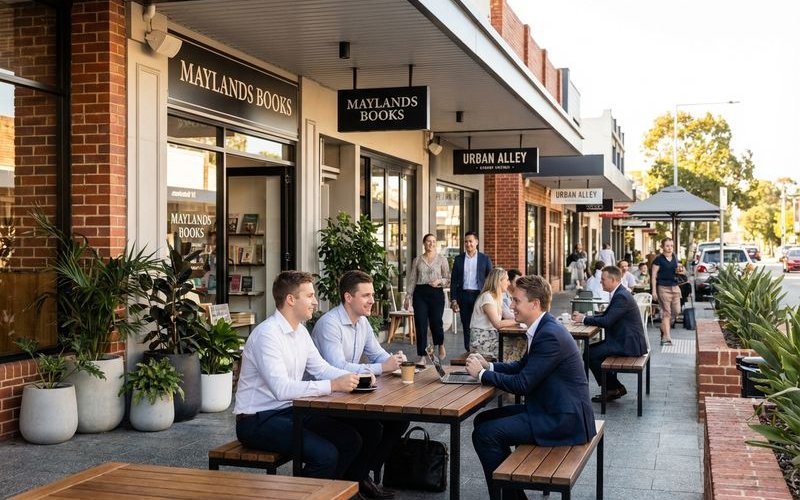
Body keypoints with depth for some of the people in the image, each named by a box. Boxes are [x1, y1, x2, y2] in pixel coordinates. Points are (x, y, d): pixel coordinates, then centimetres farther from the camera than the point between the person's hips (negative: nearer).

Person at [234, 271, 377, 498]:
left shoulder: (300, 331, 8)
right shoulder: (267, 334, -21)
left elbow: (322, 369, 13)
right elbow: (281, 388, -30)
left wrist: (354, 377, -6)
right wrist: (333, 386, -32)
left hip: (289, 411, 9)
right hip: (258, 421, -9)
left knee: (351, 440, 1)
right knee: (325, 454, -25)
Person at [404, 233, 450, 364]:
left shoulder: (442, 259, 4)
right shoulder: (417, 260, 10)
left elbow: (448, 279, 4)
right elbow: (412, 280, 12)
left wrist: (439, 281, -15)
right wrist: (408, 297, 7)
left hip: (436, 293, -1)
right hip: (420, 293, 2)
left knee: (436, 322, -1)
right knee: (420, 325, -2)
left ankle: (441, 345, 32)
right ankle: (422, 357, 4)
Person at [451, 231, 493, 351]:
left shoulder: (485, 259, 4)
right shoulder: (458, 259, 8)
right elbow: (454, 280, 8)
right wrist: (454, 299, 1)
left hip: (479, 295, -2)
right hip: (464, 295, 2)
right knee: (466, 325, 5)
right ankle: (468, 351, 12)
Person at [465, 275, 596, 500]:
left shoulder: (550, 335, -22)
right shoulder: (543, 328, 8)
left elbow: (522, 384, -22)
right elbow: (523, 366, 21)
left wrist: (482, 374, -10)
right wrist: (488, 365, 5)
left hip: (564, 419, -10)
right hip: (551, 408, 10)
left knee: (485, 434, -16)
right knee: (483, 420, 11)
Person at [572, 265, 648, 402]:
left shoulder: (621, 296, -20)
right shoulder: (620, 293, 13)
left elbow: (606, 322, -23)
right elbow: (606, 315, 18)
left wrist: (584, 319, -12)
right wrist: (584, 317, 5)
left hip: (628, 344, -11)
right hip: (624, 340, 11)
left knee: (591, 354, -12)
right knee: (592, 349, 13)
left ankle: (613, 389, 1)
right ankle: (615, 387, 16)